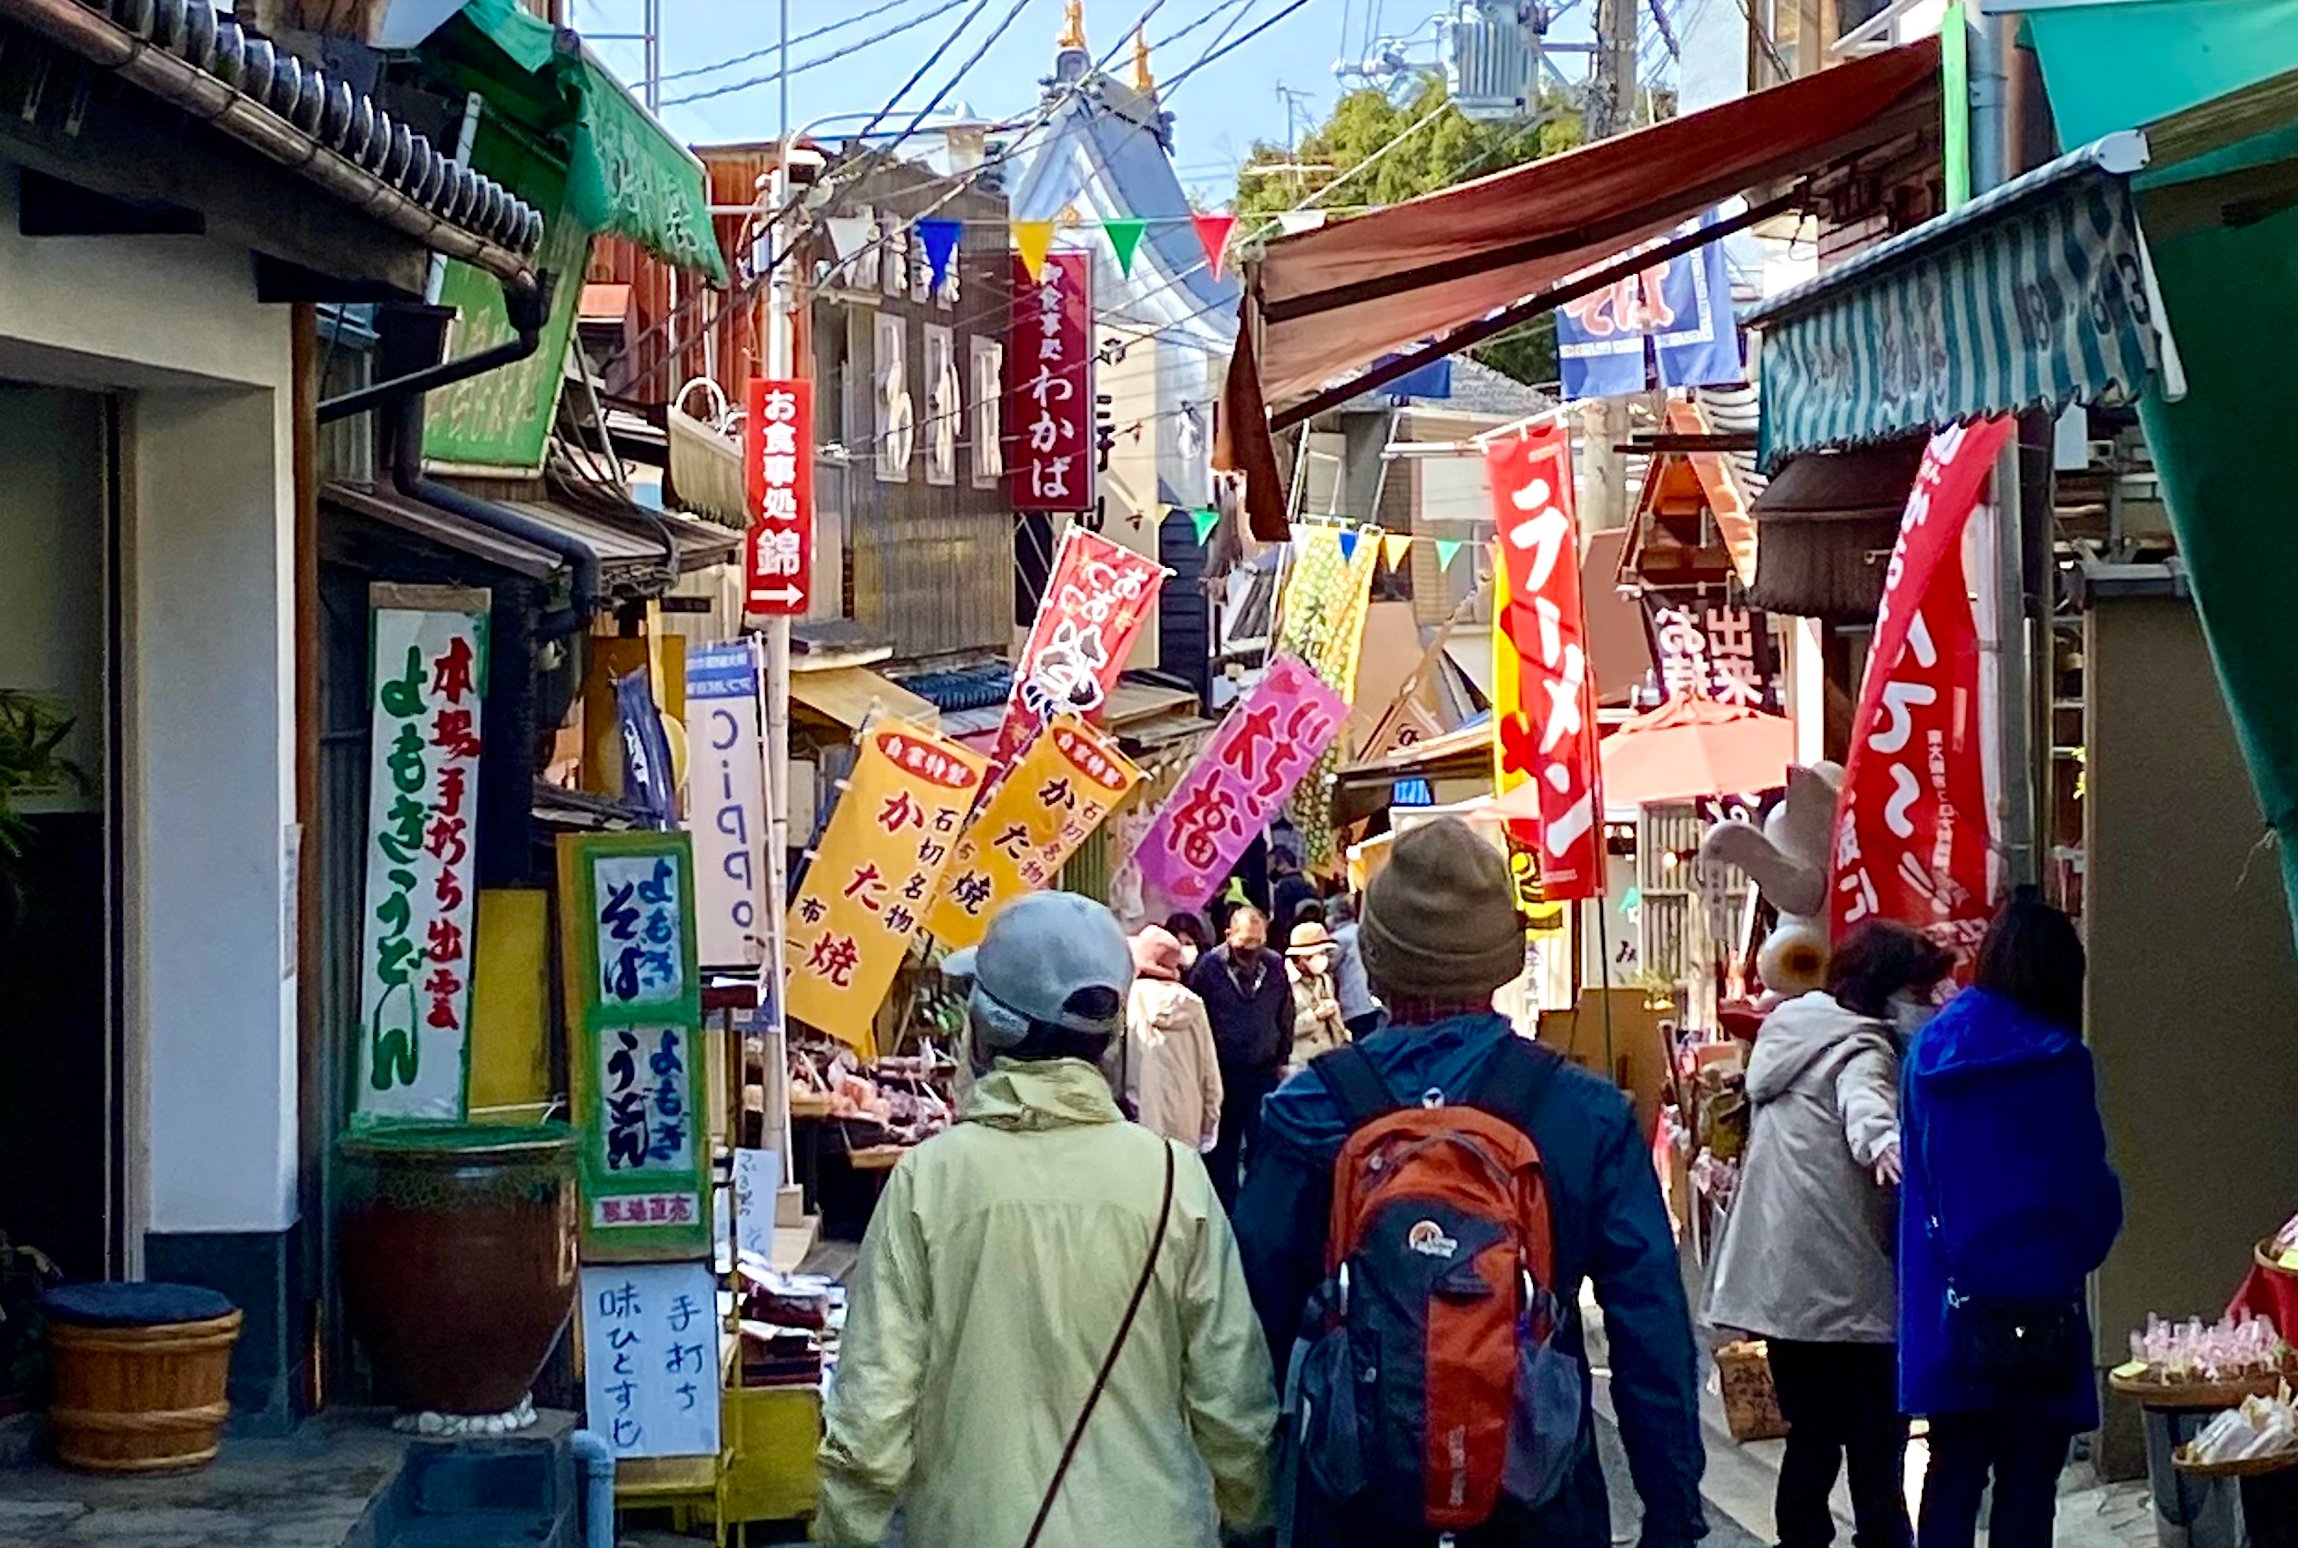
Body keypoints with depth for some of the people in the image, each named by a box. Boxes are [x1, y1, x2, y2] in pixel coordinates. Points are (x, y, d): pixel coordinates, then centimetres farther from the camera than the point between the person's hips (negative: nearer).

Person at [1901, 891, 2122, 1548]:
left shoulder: (1930, 1048, 5)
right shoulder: (2056, 1059, -11)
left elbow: (1916, 1173, 9)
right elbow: (2087, 1186, -7)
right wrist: (2081, 1249, 12)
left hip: (1946, 1302, 5)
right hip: (2034, 1306, -5)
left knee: (1953, 1473, 12)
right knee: (2027, 1482, 1)